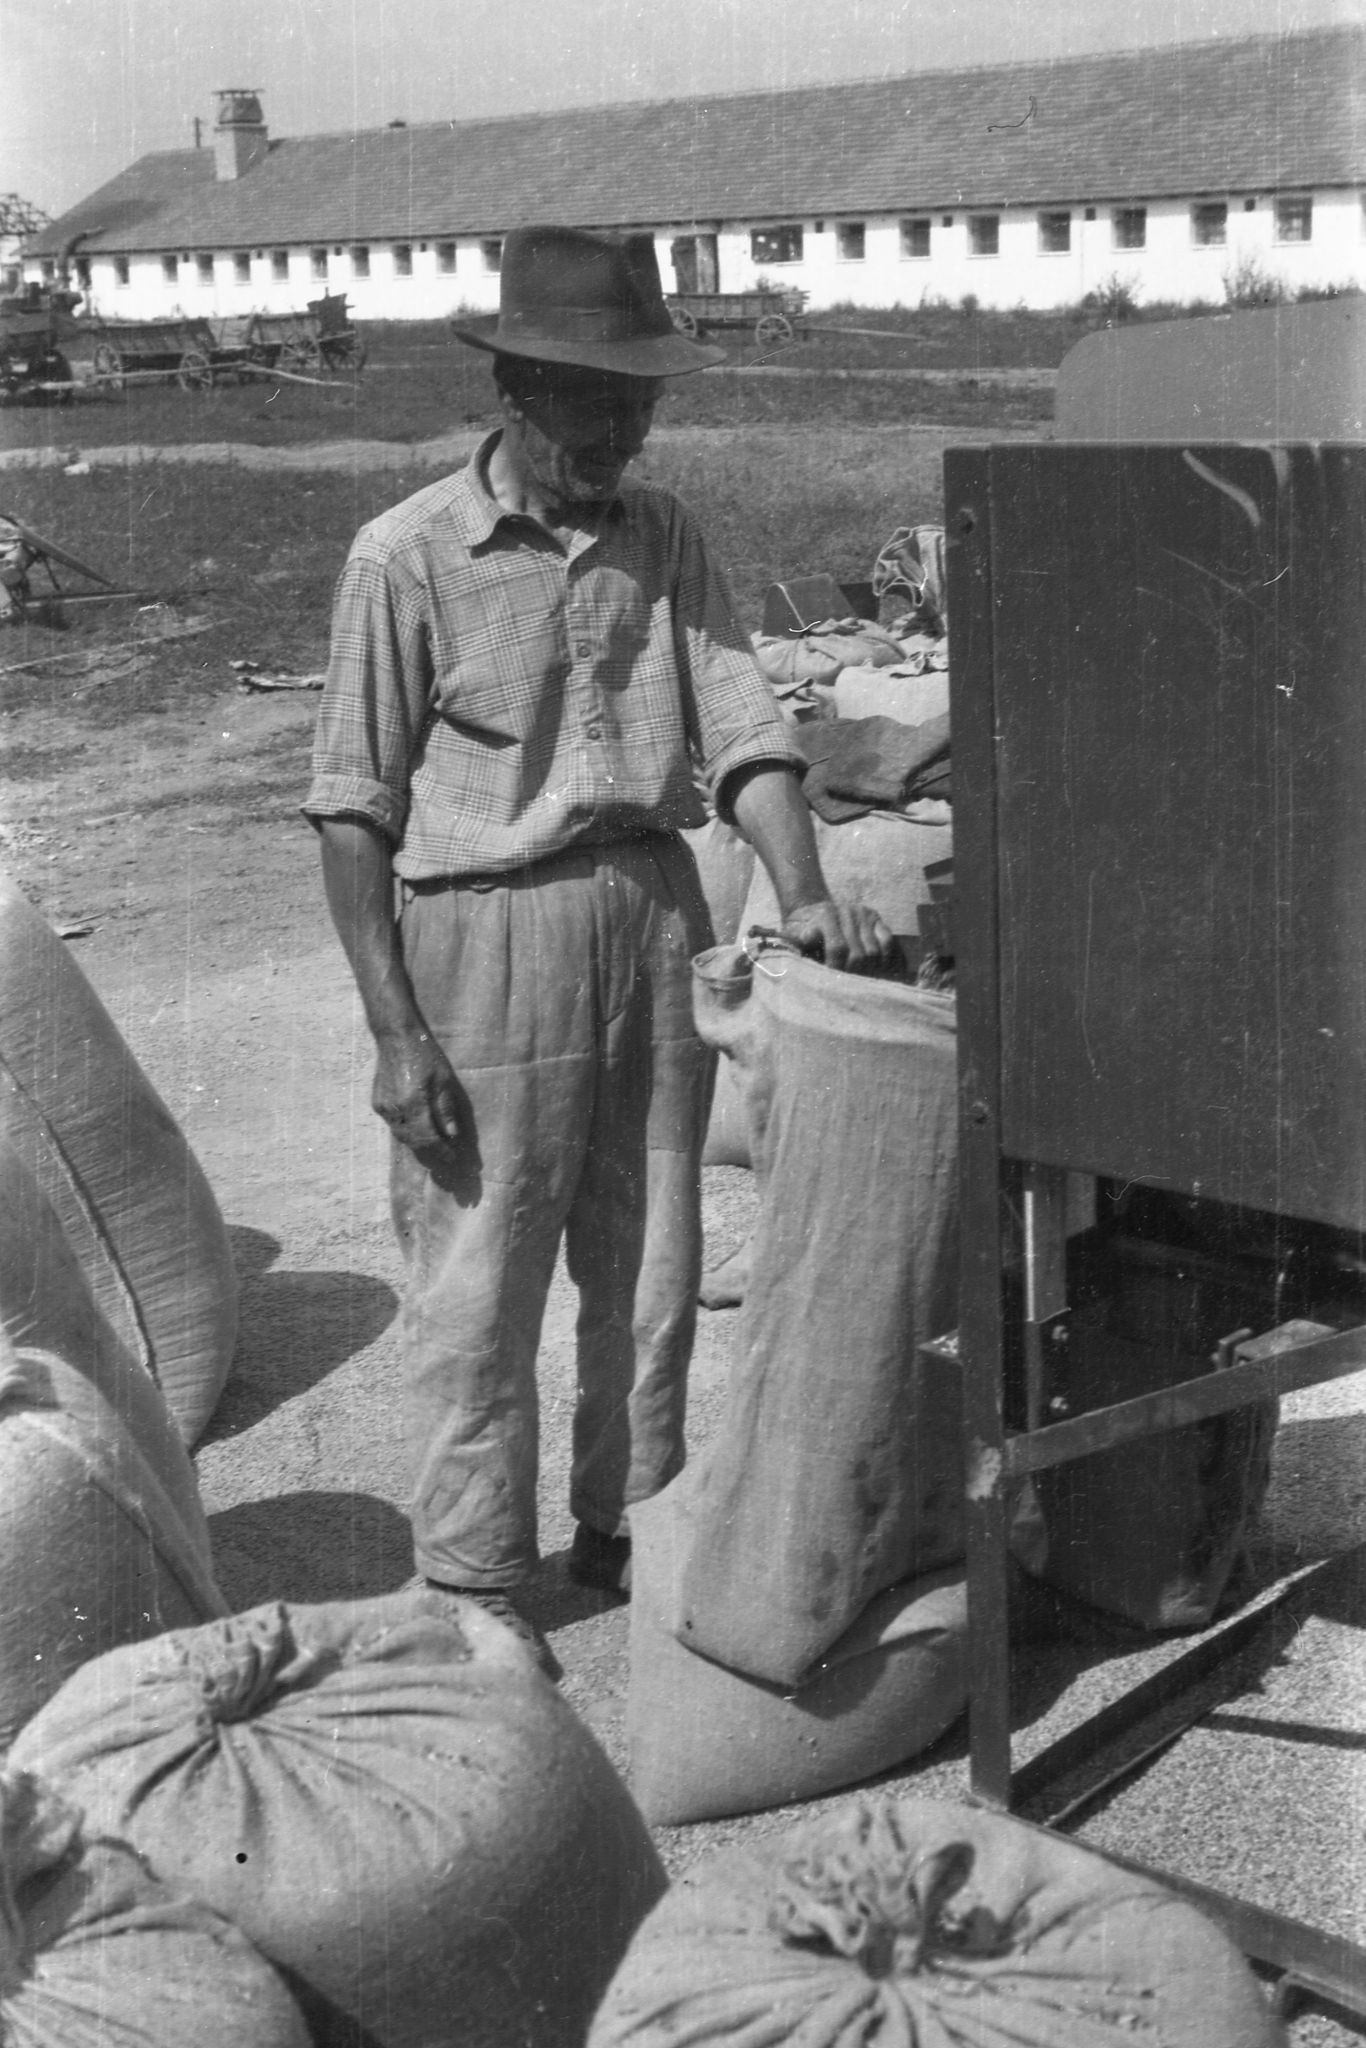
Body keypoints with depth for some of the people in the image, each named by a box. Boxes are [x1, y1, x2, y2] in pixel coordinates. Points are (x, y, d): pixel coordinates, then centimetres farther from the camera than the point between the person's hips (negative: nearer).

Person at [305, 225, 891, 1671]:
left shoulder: (661, 538, 5)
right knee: (479, 1286, 4)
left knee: (651, 1266, 15)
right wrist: (396, 1031, -13)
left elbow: (739, 726, -2)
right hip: (487, 935, -5)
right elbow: (353, 808, -9)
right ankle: (469, 1579, 21)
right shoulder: (410, 558, -10)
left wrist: (804, 896, -19)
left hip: (656, 913, 5)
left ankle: (627, 1524, 34)